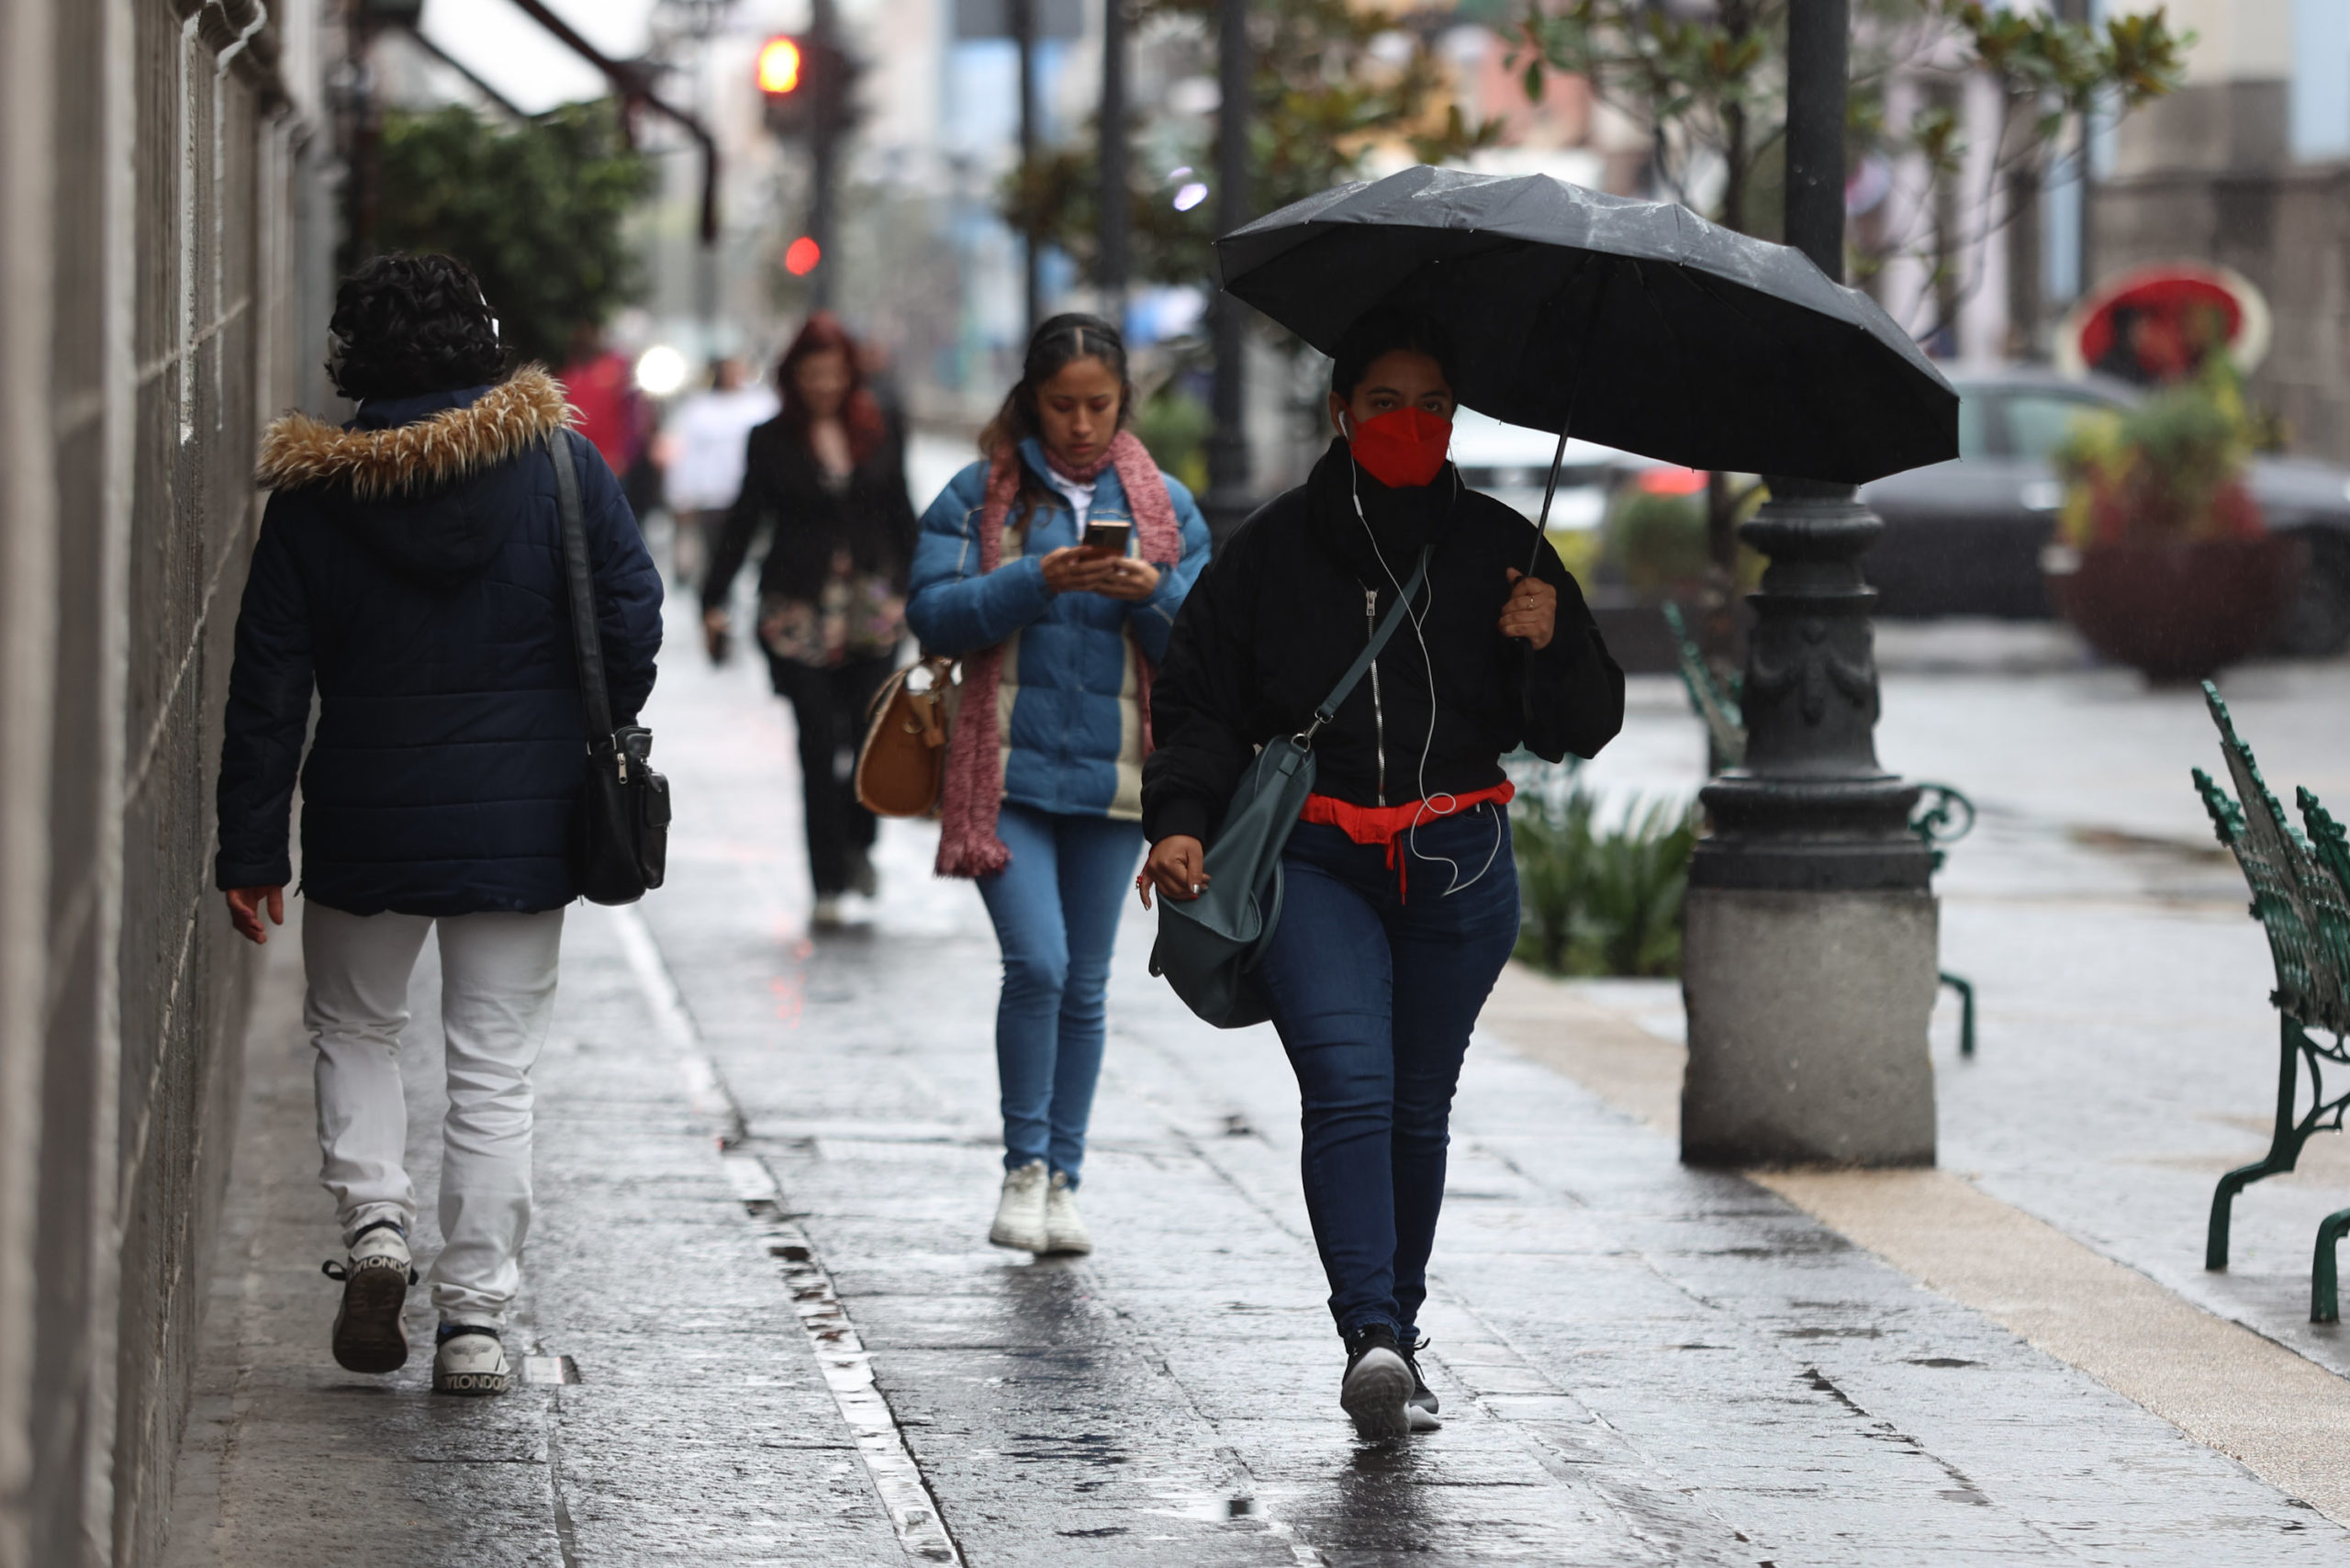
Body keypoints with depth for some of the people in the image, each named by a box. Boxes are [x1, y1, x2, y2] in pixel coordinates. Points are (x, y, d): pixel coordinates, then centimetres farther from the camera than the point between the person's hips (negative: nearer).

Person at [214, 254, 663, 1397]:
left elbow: (268, 684, -3)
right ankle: (474, 1321, 4)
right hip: (524, 819, 0)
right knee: (495, 1068, 6)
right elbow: (632, 618, -5)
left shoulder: (313, 495, -5)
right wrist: (593, 743, 12)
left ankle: (372, 1218, -1)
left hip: (367, 820, 0)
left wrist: (251, 849, 1)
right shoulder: (559, 463, -6)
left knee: (354, 1028, 21)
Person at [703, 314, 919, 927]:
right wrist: (715, 600, -3)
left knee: (872, 735, -7)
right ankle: (829, 882, 0)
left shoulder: (878, 437, 10)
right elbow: (743, 524, 4)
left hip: (872, 607, 2)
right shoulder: (773, 441, 4)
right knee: (819, 745, -5)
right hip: (798, 613, -2)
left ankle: (858, 843, 20)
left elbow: (902, 522, 16)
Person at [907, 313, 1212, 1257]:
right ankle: (1025, 1167, -1)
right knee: (1037, 963, -16)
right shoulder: (978, 496, 2)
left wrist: (1156, 594, -14)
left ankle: (1063, 1180, 17)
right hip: (1007, 770, -3)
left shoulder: (1164, 506, 9)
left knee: (1085, 985, 7)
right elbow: (933, 616, -6)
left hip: (1113, 777, 3)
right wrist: (1036, 583, -19)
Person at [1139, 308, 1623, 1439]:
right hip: (1314, 864, -2)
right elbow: (1197, 697, 8)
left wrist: (1552, 646, -13)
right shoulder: (1277, 547, 3)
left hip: (1460, 871, 2)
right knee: (1349, 1088, -19)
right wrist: (1179, 817, -8)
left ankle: (1399, 1331, 24)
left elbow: (1581, 729, 8)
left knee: (1418, 1109, 9)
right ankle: (1372, 1337, -28)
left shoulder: (1495, 547, 6)